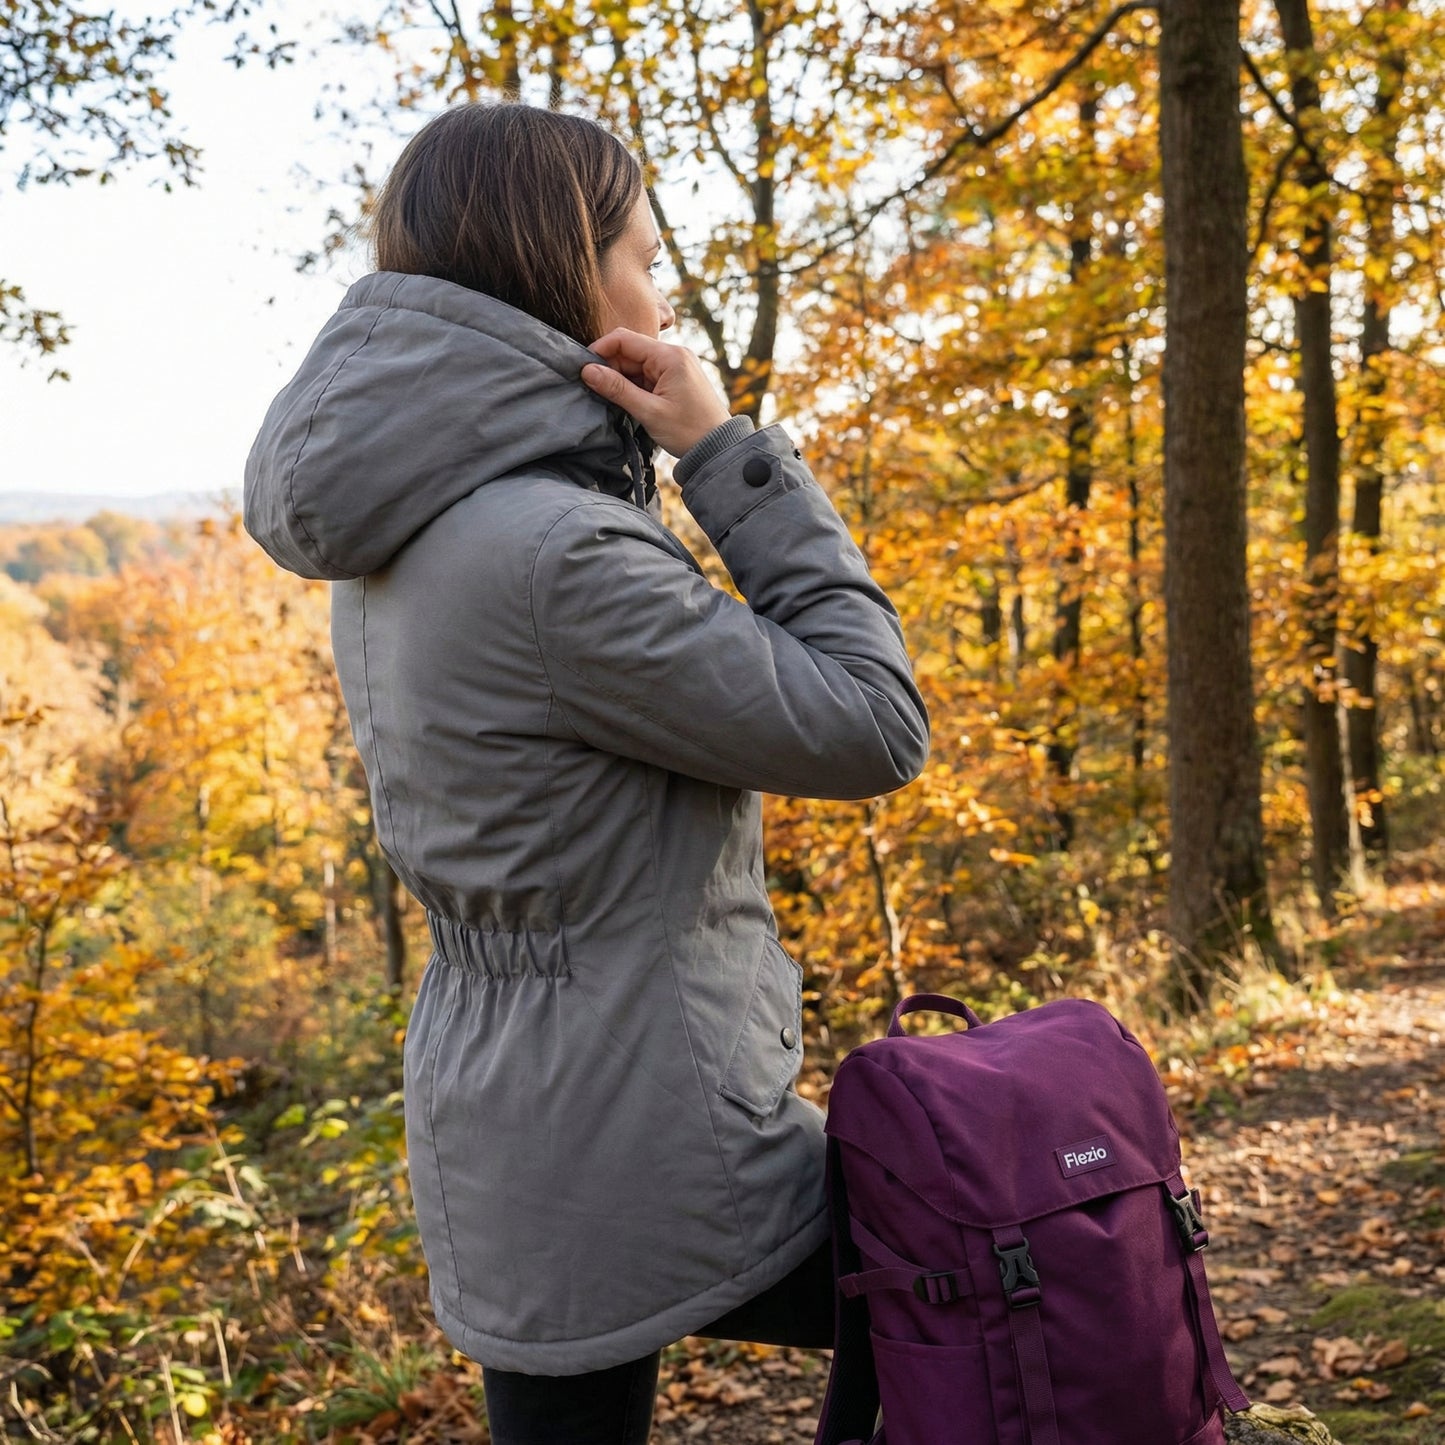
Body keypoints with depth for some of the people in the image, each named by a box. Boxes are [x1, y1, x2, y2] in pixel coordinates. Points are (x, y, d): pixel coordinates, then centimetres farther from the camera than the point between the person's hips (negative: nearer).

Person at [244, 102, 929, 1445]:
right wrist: (726, 452, -14)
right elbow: (870, 727, -18)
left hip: (501, 1125, 8)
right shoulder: (548, 552, -25)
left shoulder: (400, 535, 3)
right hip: (651, 1160, -8)